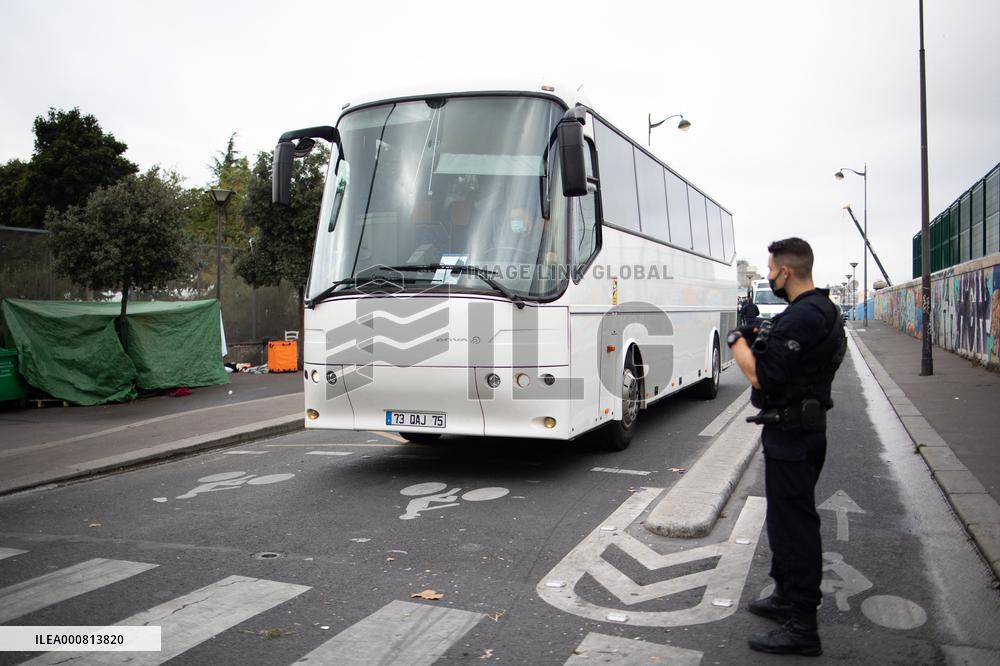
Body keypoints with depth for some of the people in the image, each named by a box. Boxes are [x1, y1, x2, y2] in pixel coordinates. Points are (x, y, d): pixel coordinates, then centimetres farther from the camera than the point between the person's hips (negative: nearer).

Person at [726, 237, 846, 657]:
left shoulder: (802, 316, -23)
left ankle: (802, 628, 5)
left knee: (793, 522, -4)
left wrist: (737, 342, -10)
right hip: (803, 430, 11)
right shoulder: (822, 308, 11)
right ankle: (788, 597, 37)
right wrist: (758, 338, 7)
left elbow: (760, 376, -25)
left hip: (791, 436, -11)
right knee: (787, 517, 21)